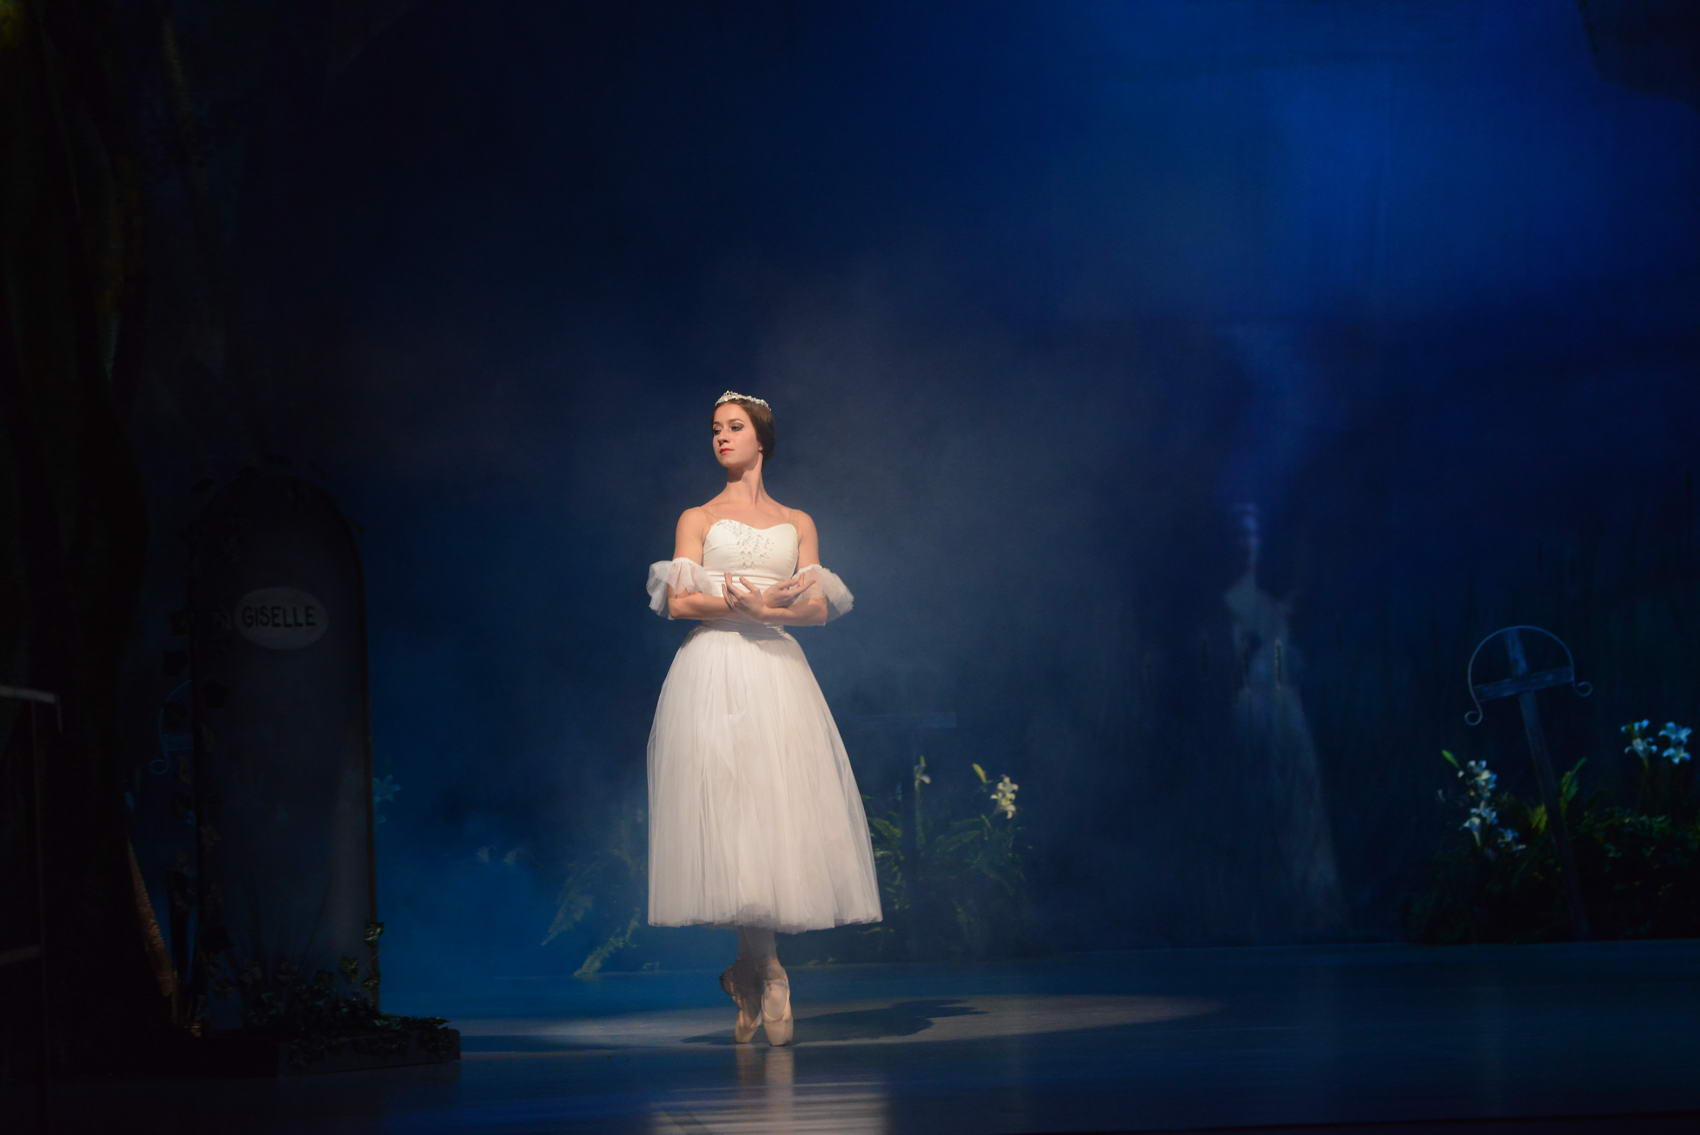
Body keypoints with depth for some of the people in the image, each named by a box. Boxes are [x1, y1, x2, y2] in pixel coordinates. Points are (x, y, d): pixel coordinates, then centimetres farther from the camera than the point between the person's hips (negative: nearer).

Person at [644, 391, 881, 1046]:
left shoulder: (797, 524, 16)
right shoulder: (698, 519, 13)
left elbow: (819, 607, 5)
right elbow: (678, 602, -1)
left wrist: (759, 607, -11)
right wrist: (741, 603, -12)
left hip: (777, 673, 2)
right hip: (712, 672, -1)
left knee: (779, 811, -6)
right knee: (725, 810, -12)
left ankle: (751, 976, 1)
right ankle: (765, 976, -9)